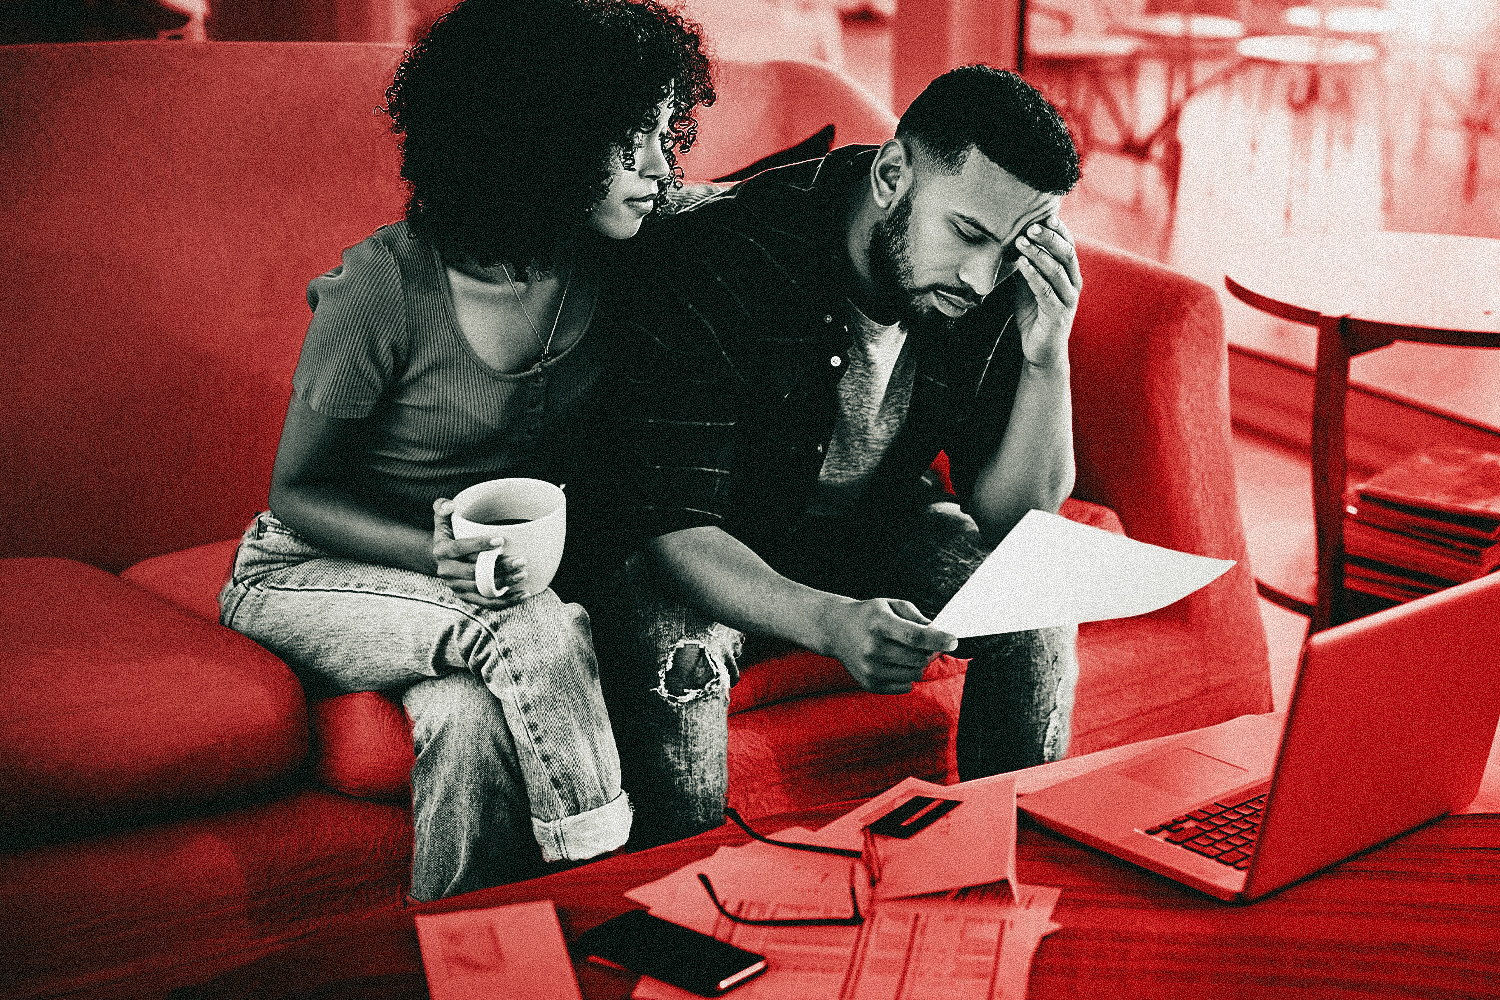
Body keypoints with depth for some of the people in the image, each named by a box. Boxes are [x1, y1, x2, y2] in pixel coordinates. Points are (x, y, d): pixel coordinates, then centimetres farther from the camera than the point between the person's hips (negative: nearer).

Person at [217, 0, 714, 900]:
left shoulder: (605, 273, -5)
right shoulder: (386, 286, -20)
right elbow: (296, 493, -11)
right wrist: (438, 554, -29)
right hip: (319, 573, -4)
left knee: (474, 716, -31)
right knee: (540, 633, -33)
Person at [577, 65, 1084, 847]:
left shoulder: (995, 286, -15)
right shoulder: (712, 266, -31)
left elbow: (1010, 519, -12)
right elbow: (671, 526, -34)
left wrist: (1048, 352, -29)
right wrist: (831, 622, -52)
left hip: (872, 531, 5)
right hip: (707, 554, -4)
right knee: (675, 648, -35)